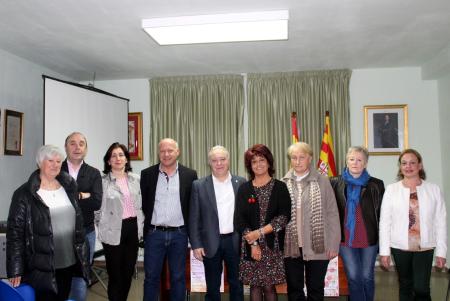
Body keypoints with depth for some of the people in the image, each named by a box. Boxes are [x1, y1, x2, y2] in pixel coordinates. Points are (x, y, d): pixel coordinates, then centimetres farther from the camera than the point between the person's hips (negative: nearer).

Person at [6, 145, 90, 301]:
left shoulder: (69, 187, 6)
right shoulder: (24, 194, -9)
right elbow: (15, 232, -10)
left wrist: (82, 254, 13)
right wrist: (15, 271, -14)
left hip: (69, 263, 5)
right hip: (41, 267, -5)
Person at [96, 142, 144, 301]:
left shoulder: (135, 179, 8)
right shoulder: (102, 181, -6)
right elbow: (98, 208, -5)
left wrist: (140, 226, 10)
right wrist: (103, 228, -3)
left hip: (132, 229, 5)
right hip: (114, 231, -4)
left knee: (128, 272, 14)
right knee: (115, 274, 5)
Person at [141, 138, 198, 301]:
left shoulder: (190, 175, -1)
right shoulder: (147, 174, 0)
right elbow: (142, 203, 4)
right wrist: (144, 227, 3)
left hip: (179, 234, 0)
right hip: (154, 233, 0)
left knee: (178, 277, 11)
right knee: (151, 277, 9)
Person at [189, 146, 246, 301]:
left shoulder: (241, 183, 2)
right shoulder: (199, 185, -2)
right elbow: (194, 218, -1)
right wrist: (196, 244, -6)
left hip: (235, 241, 1)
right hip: (211, 243, -1)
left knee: (237, 285, 14)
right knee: (212, 288, 12)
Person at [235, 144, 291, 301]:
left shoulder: (280, 187, 2)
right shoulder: (244, 189, 5)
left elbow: (284, 217, -6)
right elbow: (239, 220, 0)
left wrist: (260, 232, -13)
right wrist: (253, 243, -10)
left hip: (273, 245, -1)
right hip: (250, 245, 1)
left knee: (269, 286, 0)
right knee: (254, 286, 6)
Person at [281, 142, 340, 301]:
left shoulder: (322, 181, -3)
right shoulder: (283, 183, 1)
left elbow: (332, 214, -2)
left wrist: (333, 244, -4)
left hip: (317, 246, -1)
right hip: (291, 246, 2)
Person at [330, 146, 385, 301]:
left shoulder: (376, 185, -1)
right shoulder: (335, 183, 1)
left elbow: (382, 213, 1)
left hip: (369, 238, 0)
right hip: (345, 238, 0)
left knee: (367, 277, 12)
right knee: (353, 277, 6)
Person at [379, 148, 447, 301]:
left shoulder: (434, 189, -1)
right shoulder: (391, 189, -3)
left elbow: (441, 222, 1)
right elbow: (384, 222, -2)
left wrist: (441, 251, 0)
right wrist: (384, 251, -3)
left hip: (425, 247, 0)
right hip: (400, 247, 1)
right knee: (405, 287, 14)